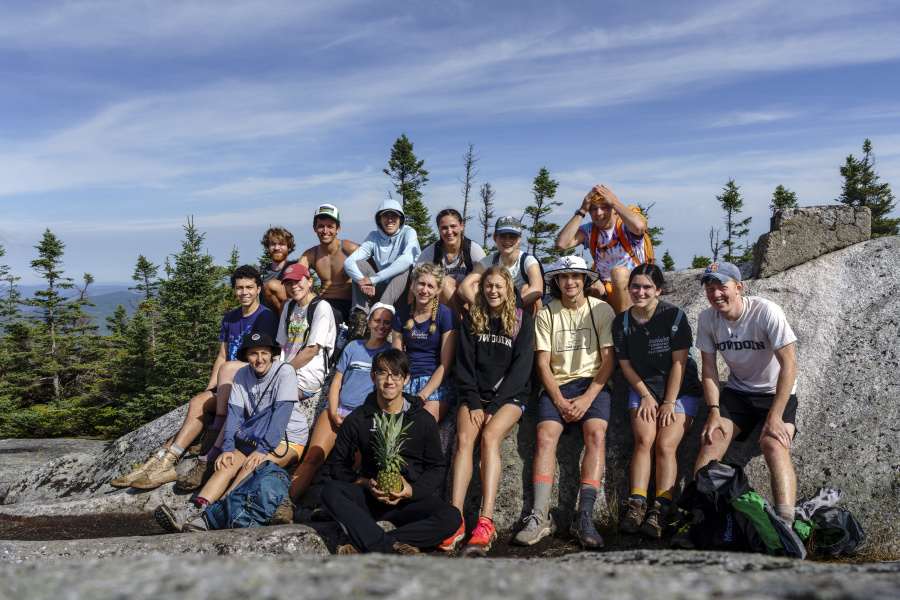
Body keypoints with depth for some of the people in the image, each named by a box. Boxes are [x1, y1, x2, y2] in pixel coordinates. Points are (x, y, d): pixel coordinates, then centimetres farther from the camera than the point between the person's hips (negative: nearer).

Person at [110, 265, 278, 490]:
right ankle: (164, 461, -27)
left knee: (228, 367, -31)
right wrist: (210, 389, 2)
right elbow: (222, 355, 16)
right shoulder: (229, 319, 17)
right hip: (229, 386, 6)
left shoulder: (265, 317, -5)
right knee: (198, 402, -18)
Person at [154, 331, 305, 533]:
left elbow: (282, 413, -21)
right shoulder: (242, 375, 5)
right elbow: (235, 412, -3)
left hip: (288, 440, -5)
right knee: (228, 464, -21)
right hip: (255, 438, 6)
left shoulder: (284, 372, -12)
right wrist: (228, 447, -18)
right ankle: (194, 510, -37)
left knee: (252, 465, -30)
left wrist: (263, 449, -30)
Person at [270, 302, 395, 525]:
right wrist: (333, 413, 2)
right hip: (337, 410, 2)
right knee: (313, 455, -20)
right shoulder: (353, 347, 19)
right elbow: (336, 383, 15)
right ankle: (287, 502, -26)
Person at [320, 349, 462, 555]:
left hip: (411, 499, 0)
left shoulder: (423, 420, 2)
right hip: (369, 497, 0)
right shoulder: (356, 420, 3)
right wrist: (366, 483, -13)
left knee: (452, 517, -28)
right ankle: (396, 547, -40)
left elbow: (437, 467, 7)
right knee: (331, 491, -29)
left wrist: (413, 491, -12)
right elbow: (339, 466, 6)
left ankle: (362, 546, -31)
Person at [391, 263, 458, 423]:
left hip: (438, 382, -3)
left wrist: (422, 396, -15)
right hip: (407, 380, 3)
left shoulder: (446, 315, -2)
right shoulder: (401, 315, 9)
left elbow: (446, 365, -5)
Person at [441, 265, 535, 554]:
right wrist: (474, 403, -8)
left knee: (489, 436, -30)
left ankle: (486, 522, -34)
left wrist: (494, 405, -12)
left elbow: (521, 367, -3)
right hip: (475, 395, 2)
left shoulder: (522, 321, 5)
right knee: (464, 438, -26)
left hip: (509, 395, -2)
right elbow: (464, 363, 7)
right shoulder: (471, 320, 13)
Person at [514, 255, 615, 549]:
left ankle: (584, 516, -28)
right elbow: (543, 363, 4)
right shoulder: (546, 315, 9)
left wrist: (588, 397, -12)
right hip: (556, 385, 1)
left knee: (596, 434, -27)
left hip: (593, 383, -1)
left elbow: (609, 359, 0)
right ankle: (540, 516, -25)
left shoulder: (602, 310, 6)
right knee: (545, 437, -23)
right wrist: (560, 401, -10)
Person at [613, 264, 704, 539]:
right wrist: (646, 395, -4)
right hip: (643, 390, 2)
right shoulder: (622, 322, -1)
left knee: (665, 444, -19)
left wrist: (669, 402, -12)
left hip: (680, 391, -2)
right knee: (644, 439, -19)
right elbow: (625, 363, 5)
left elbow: (679, 362, -12)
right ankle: (636, 506, -21)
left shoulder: (673, 315, -12)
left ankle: (660, 511, -20)